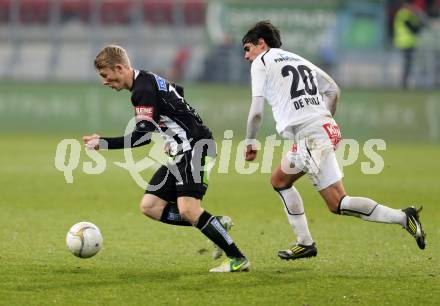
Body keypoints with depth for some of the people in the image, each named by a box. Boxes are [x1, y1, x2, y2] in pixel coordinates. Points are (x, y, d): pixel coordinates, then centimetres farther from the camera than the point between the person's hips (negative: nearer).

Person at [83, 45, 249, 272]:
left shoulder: (143, 90, -16)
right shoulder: (148, 81, 15)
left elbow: (143, 135, -22)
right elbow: (177, 93, 33)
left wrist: (103, 143, -18)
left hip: (194, 146, -10)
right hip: (181, 153, 10)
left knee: (187, 210, -22)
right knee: (150, 206, 3)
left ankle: (238, 259, -17)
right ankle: (217, 224, 5)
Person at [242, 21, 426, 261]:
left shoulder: (261, 63, 4)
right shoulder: (297, 59, 26)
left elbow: (256, 111, -2)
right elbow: (333, 90, 25)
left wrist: (250, 142, 11)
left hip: (309, 136, -9)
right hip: (326, 128, 9)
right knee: (279, 180, 19)